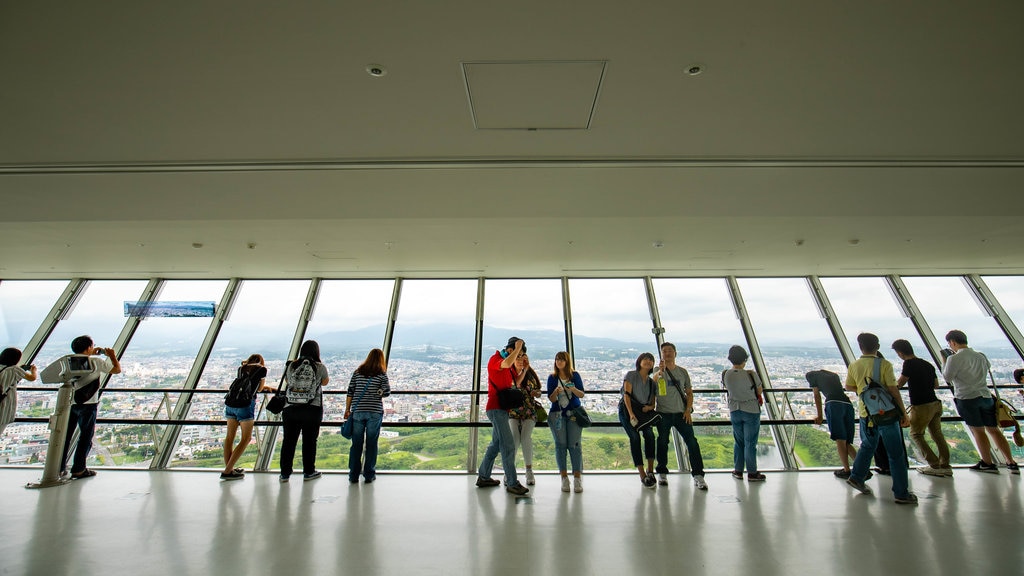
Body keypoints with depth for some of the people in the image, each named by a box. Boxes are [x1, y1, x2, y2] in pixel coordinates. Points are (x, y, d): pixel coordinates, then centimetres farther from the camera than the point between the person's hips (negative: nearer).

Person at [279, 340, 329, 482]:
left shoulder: (290, 365, 1)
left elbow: (287, 381, 19)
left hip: (290, 409, 3)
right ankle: (308, 472, 20)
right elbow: (325, 382, 13)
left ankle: (285, 473, 23)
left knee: (288, 440, 14)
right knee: (309, 441, 10)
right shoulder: (320, 367, -6)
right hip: (312, 410, -2)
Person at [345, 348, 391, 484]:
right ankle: (369, 475, 14)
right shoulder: (382, 374, -3)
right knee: (371, 444, 7)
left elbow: (350, 392, 5)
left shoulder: (357, 372, 5)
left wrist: (347, 409, 12)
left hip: (358, 411, 2)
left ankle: (353, 475, 18)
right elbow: (386, 392, -8)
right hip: (375, 412, -2)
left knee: (356, 444, 10)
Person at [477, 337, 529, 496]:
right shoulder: (494, 359, -13)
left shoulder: (509, 364, 15)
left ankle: (483, 477, 28)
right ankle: (512, 484, -2)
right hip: (496, 408, -10)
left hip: (502, 409, 10)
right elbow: (506, 364, -35)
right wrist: (518, 348, -24)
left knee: (496, 444, 17)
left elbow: (516, 382, 13)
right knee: (508, 446, -9)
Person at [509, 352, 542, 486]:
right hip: (513, 410, -1)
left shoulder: (531, 374, 11)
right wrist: (524, 370, -14)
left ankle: (529, 471, 1)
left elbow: (538, 392, 17)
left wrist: (536, 393, -5)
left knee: (526, 438, -11)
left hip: (529, 410, 1)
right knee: (514, 439, -12)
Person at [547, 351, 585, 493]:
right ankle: (564, 478, 10)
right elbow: (551, 399, 1)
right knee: (560, 445, 0)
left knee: (575, 445, -4)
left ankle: (577, 479, 4)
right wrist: (556, 391, -20)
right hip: (557, 414, 1)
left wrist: (574, 389, -17)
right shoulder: (552, 377, 3)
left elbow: (581, 395, 3)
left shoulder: (575, 375, 3)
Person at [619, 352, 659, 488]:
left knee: (650, 434, -20)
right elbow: (627, 395, -12)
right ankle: (643, 475, -14)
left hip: (643, 411, 4)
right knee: (635, 437, -18)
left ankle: (650, 470, -12)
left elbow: (653, 404, 12)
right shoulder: (631, 375, -2)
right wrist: (631, 414, -23)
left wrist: (649, 407, -13)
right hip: (627, 410, -4)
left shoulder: (651, 382, 13)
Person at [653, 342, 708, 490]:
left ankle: (698, 475, 4)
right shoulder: (658, 371, -1)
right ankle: (662, 473, 23)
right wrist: (660, 371, -47)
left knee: (692, 442, -5)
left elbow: (689, 392, 11)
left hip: (681, 413, 2)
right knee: (662, 443, 7)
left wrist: (688, 410, -1)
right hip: (663, 413, -1)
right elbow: (654, 380, -25)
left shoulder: (682, 371, 7)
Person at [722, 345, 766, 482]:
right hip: (751, 411, -3)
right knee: (750, 443, 7)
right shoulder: (751, 374, -20)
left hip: (734, 411, 3)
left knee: (738, 441, 16)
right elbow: (760, 392, -6)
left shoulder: (725, 374, -9)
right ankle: (752, 473, 18)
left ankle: (738, 471, 24)